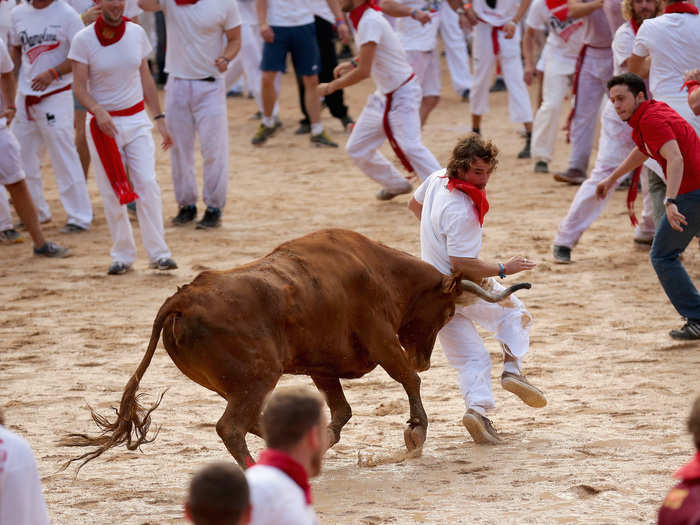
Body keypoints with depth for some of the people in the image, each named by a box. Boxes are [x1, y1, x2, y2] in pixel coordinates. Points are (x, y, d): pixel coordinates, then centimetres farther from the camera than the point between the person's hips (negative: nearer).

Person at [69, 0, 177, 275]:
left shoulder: (136, 33, 2)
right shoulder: (84, 40, -8)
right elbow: (80, 89, -11)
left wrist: (160, 118, 9)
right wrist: (98, 111, -29)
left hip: (137, 120, 2)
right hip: (103, 123, -2)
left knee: (147, 184, -9)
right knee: (112, 193, 0)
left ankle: (158, 253, -6)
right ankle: (123, 255, 12)